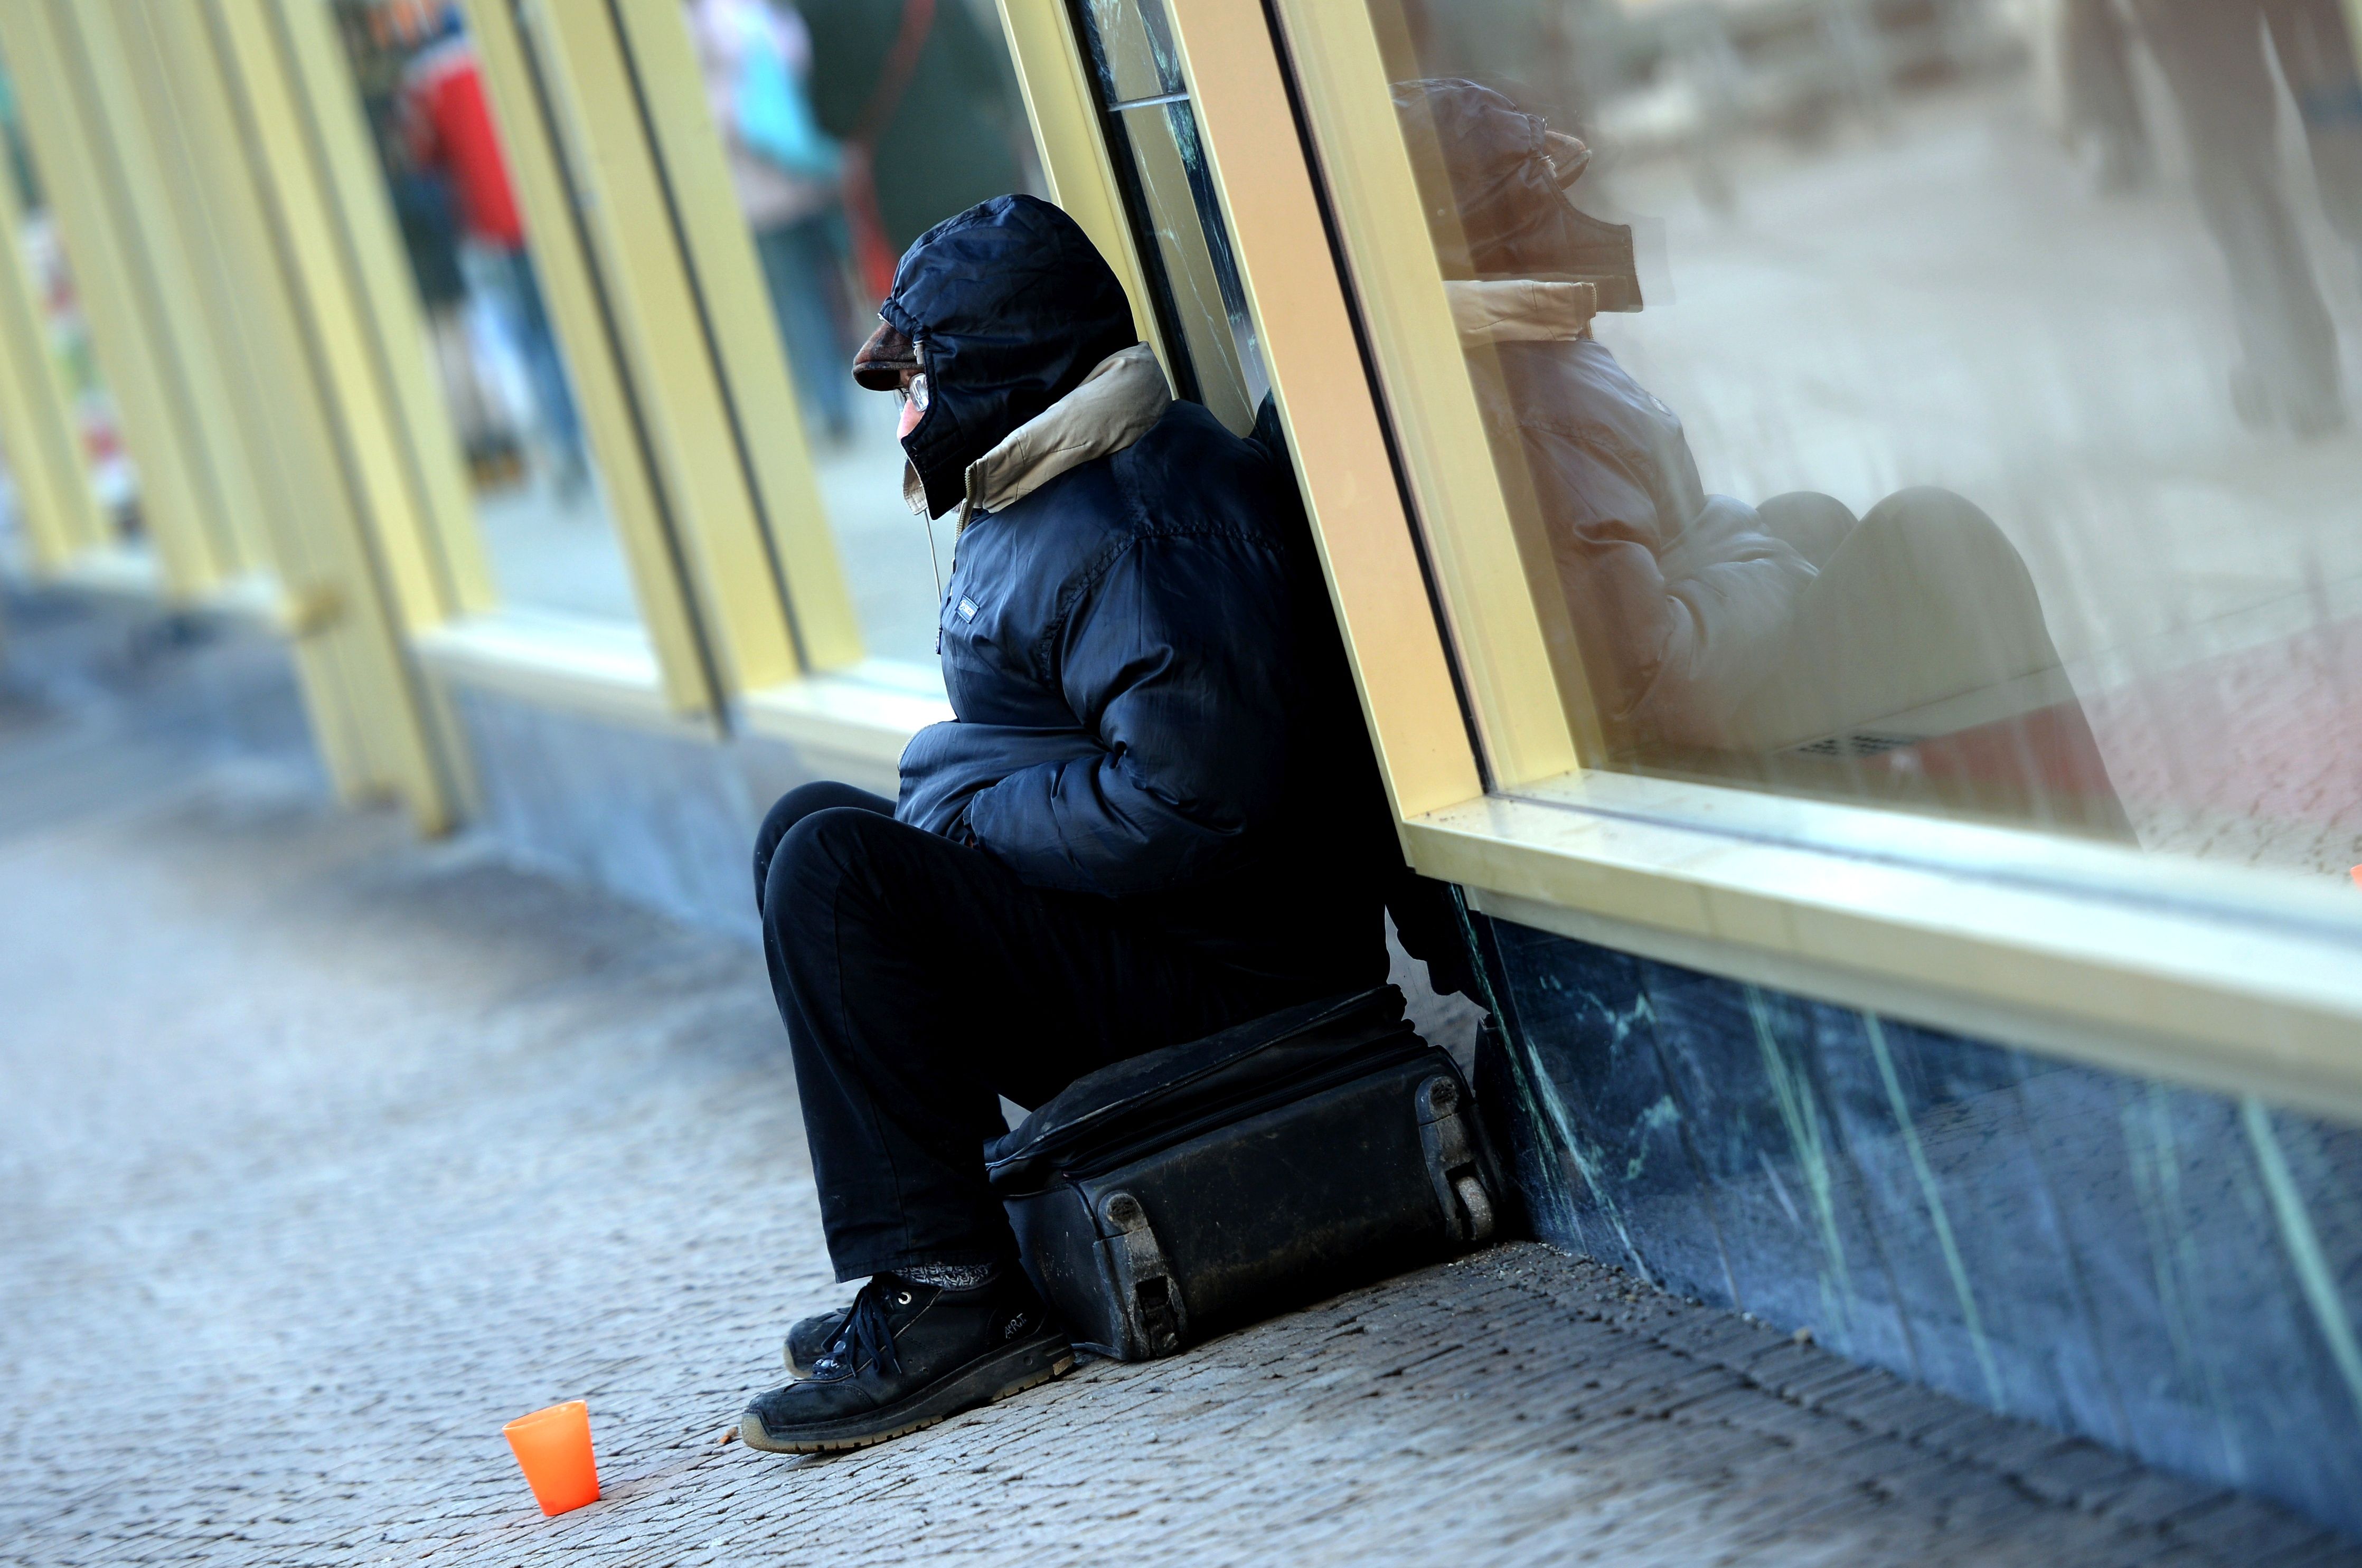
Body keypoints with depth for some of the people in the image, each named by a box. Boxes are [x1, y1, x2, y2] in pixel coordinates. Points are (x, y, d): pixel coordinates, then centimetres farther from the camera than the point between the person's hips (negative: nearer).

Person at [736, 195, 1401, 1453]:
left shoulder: (1129, 536, -20)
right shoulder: (1043, 509, 15)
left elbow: (1185, 801, -28)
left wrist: (965, 816, -16)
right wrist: (952, 790, 7)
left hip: (1223, 982, -11)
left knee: (831, 867, -21)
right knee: (815, 826, 17)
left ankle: (953, 1292, -19)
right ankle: (935, 1264, 13)